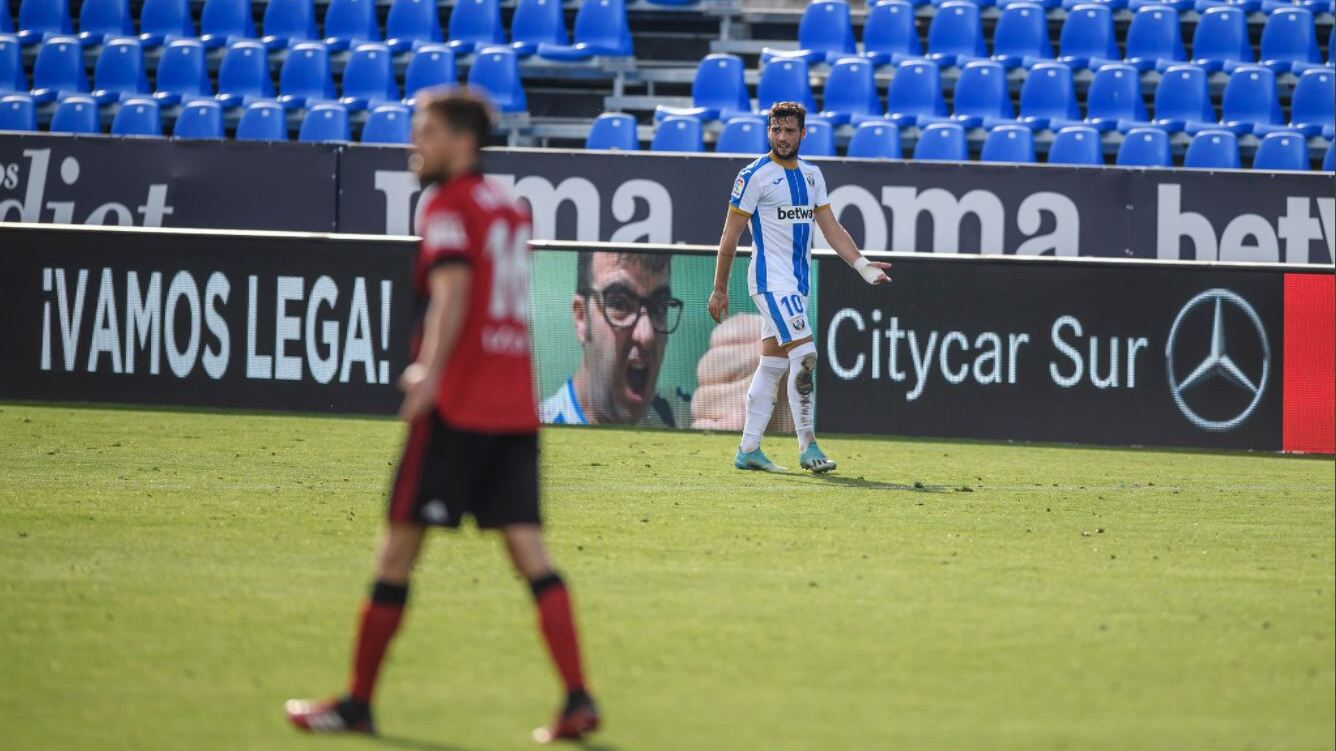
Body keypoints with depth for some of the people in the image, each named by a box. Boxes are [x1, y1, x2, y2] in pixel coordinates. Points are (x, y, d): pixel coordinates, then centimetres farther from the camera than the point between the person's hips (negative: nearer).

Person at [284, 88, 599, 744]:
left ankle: (357, 702, 7)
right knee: (529, 549, 2)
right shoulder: (508, 208, 18)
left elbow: (453, 287, -24)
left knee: (399, 548, 2)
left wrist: (431, 371, -34)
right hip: (516, 406, 7)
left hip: (457, 408, -7)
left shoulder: (449, 208, -7)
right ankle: (578, 699, -10)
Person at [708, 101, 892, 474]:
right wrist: (719, 289, -5)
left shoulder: (812, 175, 13)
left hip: (797, 282, 7)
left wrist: (862, 265, 1)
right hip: (771, 279, -7)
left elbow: (831, 227, 14)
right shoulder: (755, 176, -8)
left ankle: (748, 450, 15)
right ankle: (808, 447, -16)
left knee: (773, 365, 9)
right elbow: (730, 236, -5)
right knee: (804, 355, -17)